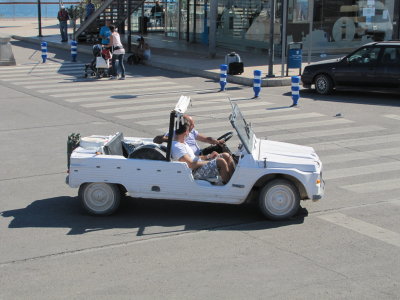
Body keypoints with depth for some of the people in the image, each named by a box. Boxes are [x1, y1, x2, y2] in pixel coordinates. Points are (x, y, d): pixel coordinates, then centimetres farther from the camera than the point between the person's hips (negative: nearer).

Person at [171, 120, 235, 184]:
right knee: (221, 162, -27)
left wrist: (208, 156, 8)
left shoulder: (183, 142, 16)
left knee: (226, 156, 1)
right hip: (195, 172, -11)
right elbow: (191, 165, -23)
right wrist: (209, 162, -15)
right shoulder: (176, 147, -18)